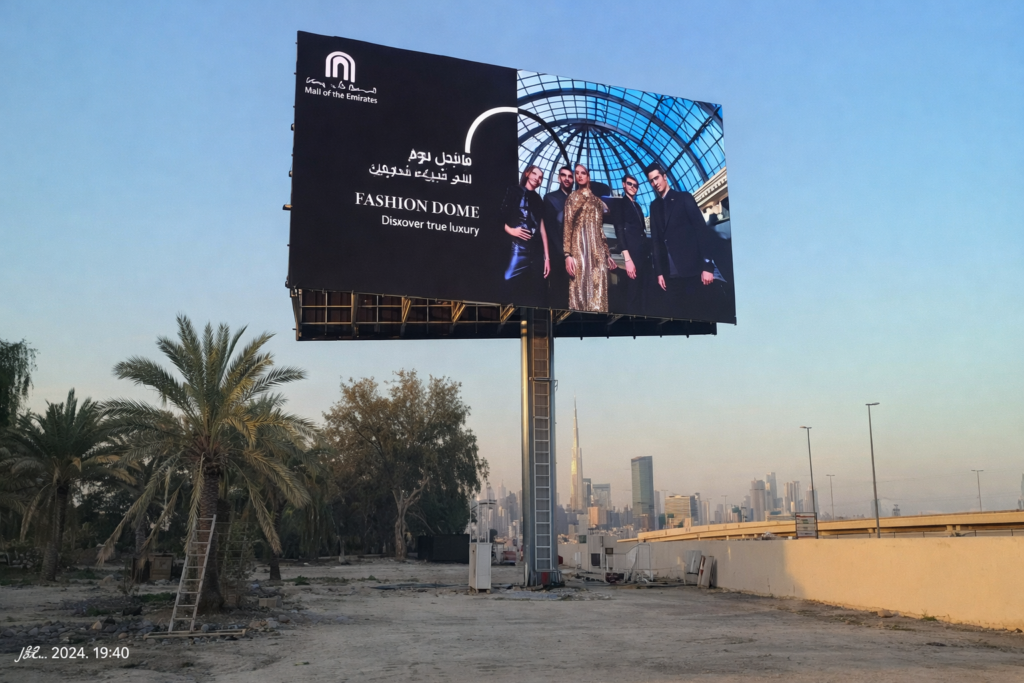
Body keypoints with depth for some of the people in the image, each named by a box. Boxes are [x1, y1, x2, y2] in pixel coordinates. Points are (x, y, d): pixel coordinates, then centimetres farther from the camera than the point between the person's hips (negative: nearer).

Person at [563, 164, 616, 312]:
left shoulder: (597, 201, 19)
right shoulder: (573, 198, 6)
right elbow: (567, 227, -3)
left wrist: (607, 254, 15)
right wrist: (568, 254, -14)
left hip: (598, 251, 4)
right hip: (579, 249, -4)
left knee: (598, 287, -1)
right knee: (580, 286, -10)